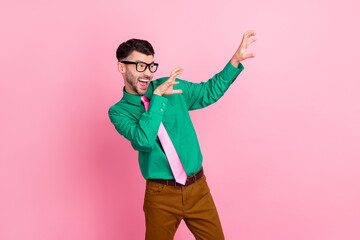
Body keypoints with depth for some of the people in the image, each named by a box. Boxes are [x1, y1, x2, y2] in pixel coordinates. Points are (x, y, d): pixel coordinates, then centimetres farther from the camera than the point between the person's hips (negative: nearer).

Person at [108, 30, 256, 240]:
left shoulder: (171, 86, 4)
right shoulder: (119, 111, -6)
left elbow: (209, 92, 12)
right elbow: (144, 140, -23)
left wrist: (236, 60, 5)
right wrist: (158, 96, -22)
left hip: (198, 187, 3)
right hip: (161, 195, -2)